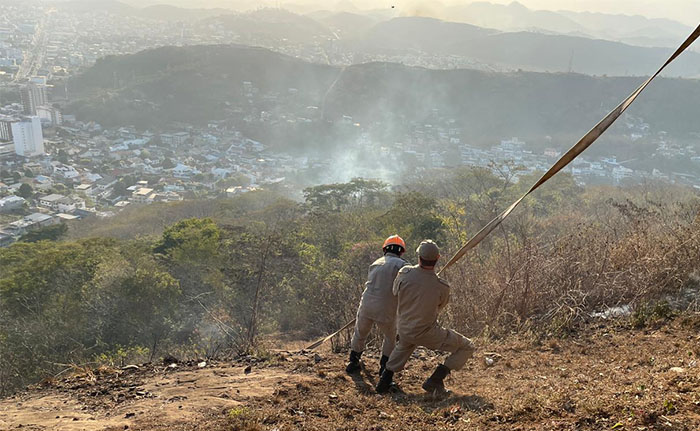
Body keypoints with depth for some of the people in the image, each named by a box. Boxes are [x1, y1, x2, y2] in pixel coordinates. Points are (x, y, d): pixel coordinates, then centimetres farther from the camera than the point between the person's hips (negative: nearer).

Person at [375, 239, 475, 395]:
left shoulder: (404, 273, -16)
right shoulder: (443, 287, -20)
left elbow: (395, 291, 5)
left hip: (404, 329, 5)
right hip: (427, 333, -5)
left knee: (404, 346, 40)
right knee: (467, 347, 9)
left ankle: (385, 380, 35)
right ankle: (435, 380, 2)